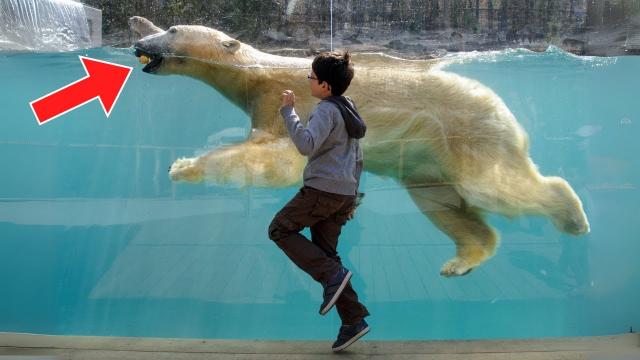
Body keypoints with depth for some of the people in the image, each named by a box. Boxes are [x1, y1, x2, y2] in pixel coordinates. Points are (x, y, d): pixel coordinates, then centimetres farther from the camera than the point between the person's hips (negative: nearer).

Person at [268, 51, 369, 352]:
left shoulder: (326, 110, -10)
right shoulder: (347, 109, 20)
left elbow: (306, 145, -27)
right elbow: (358, 160, 24)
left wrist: (288, 111, -18)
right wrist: (350, 198, 28)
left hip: (322, 190, -9)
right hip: (344, 194, 9)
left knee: (280, 229, 4)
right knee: (325, 252, 10)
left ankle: (332, 275, -8)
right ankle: (353, 321, 6)